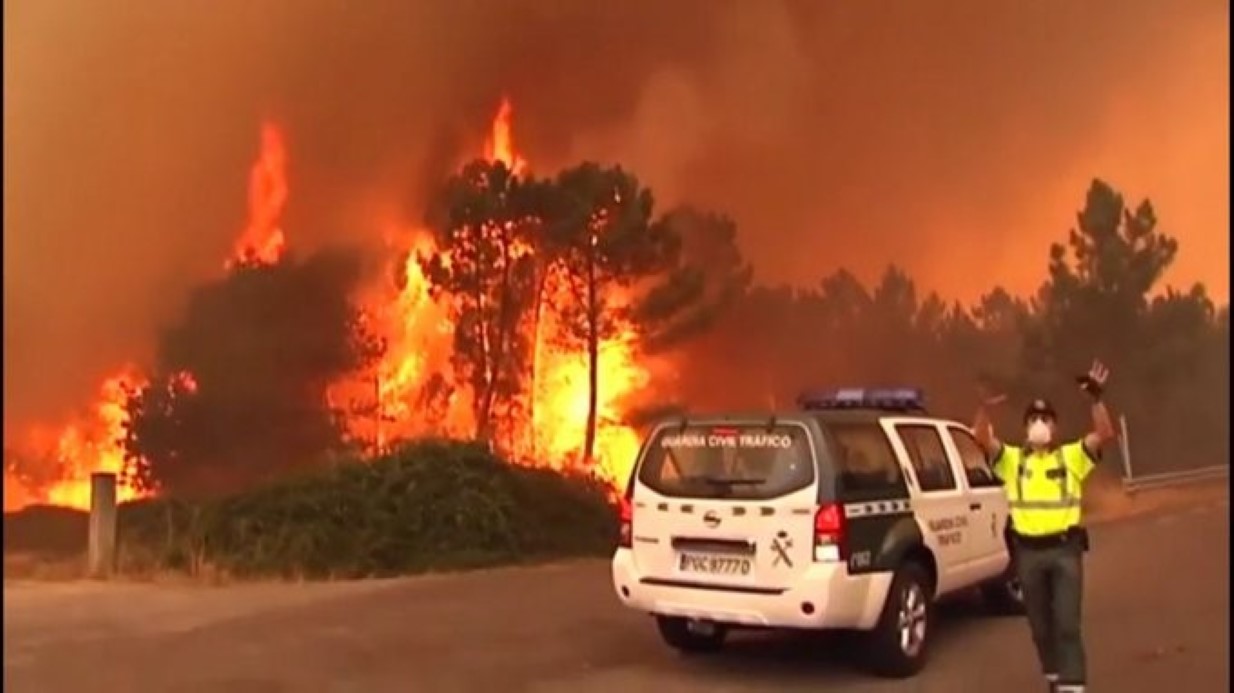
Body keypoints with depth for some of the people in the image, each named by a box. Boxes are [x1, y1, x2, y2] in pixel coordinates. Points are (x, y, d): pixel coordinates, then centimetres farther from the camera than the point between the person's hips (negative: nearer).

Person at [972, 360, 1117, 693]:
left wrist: (1096, 397, -24)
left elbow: (1105, 434, -9)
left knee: (1067, 623, -6)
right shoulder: (1011, 459, 5)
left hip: (1065, 548, -2)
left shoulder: (1072, 456, 4)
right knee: (1040, 624, 13)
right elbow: (982, 437, -8)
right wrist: (985, 407, -27)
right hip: (1028, 551, 2)